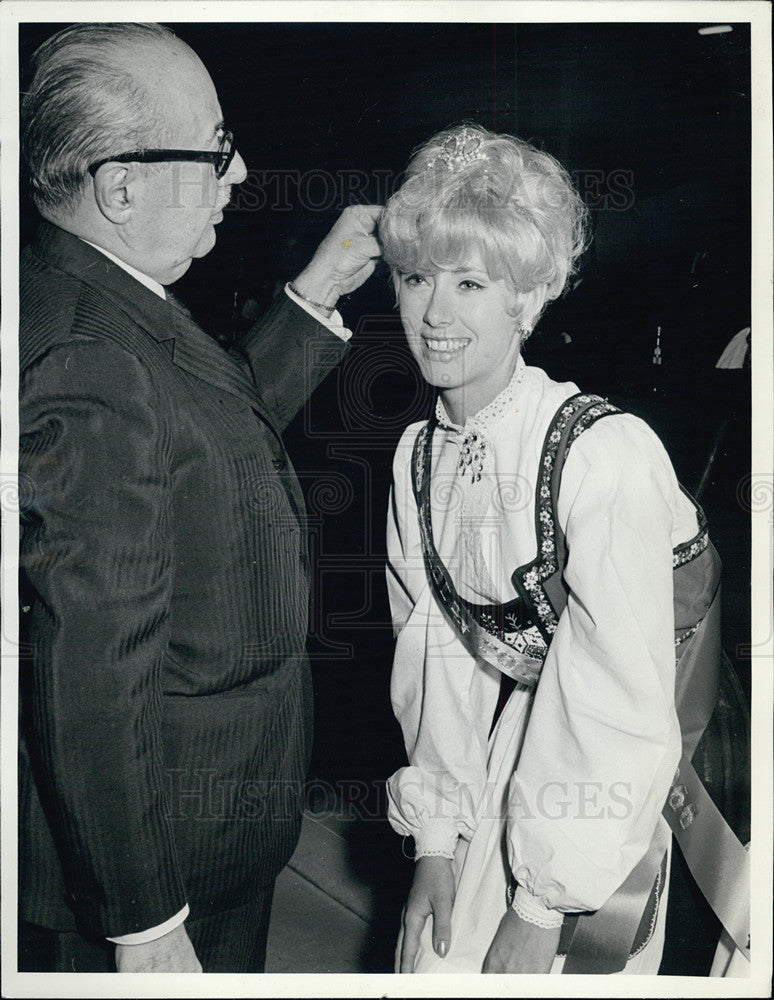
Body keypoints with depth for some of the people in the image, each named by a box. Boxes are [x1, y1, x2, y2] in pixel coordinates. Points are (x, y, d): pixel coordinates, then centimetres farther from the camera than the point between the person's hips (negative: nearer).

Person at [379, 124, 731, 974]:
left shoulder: (606, 455, -24)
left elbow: (623, 706, -23)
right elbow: (434, 648, 1)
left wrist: (543, 909, -18)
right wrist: (434, 837, 0)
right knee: (436, 962, 13)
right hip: (491, 783, 5)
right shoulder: (417, 458, -3)